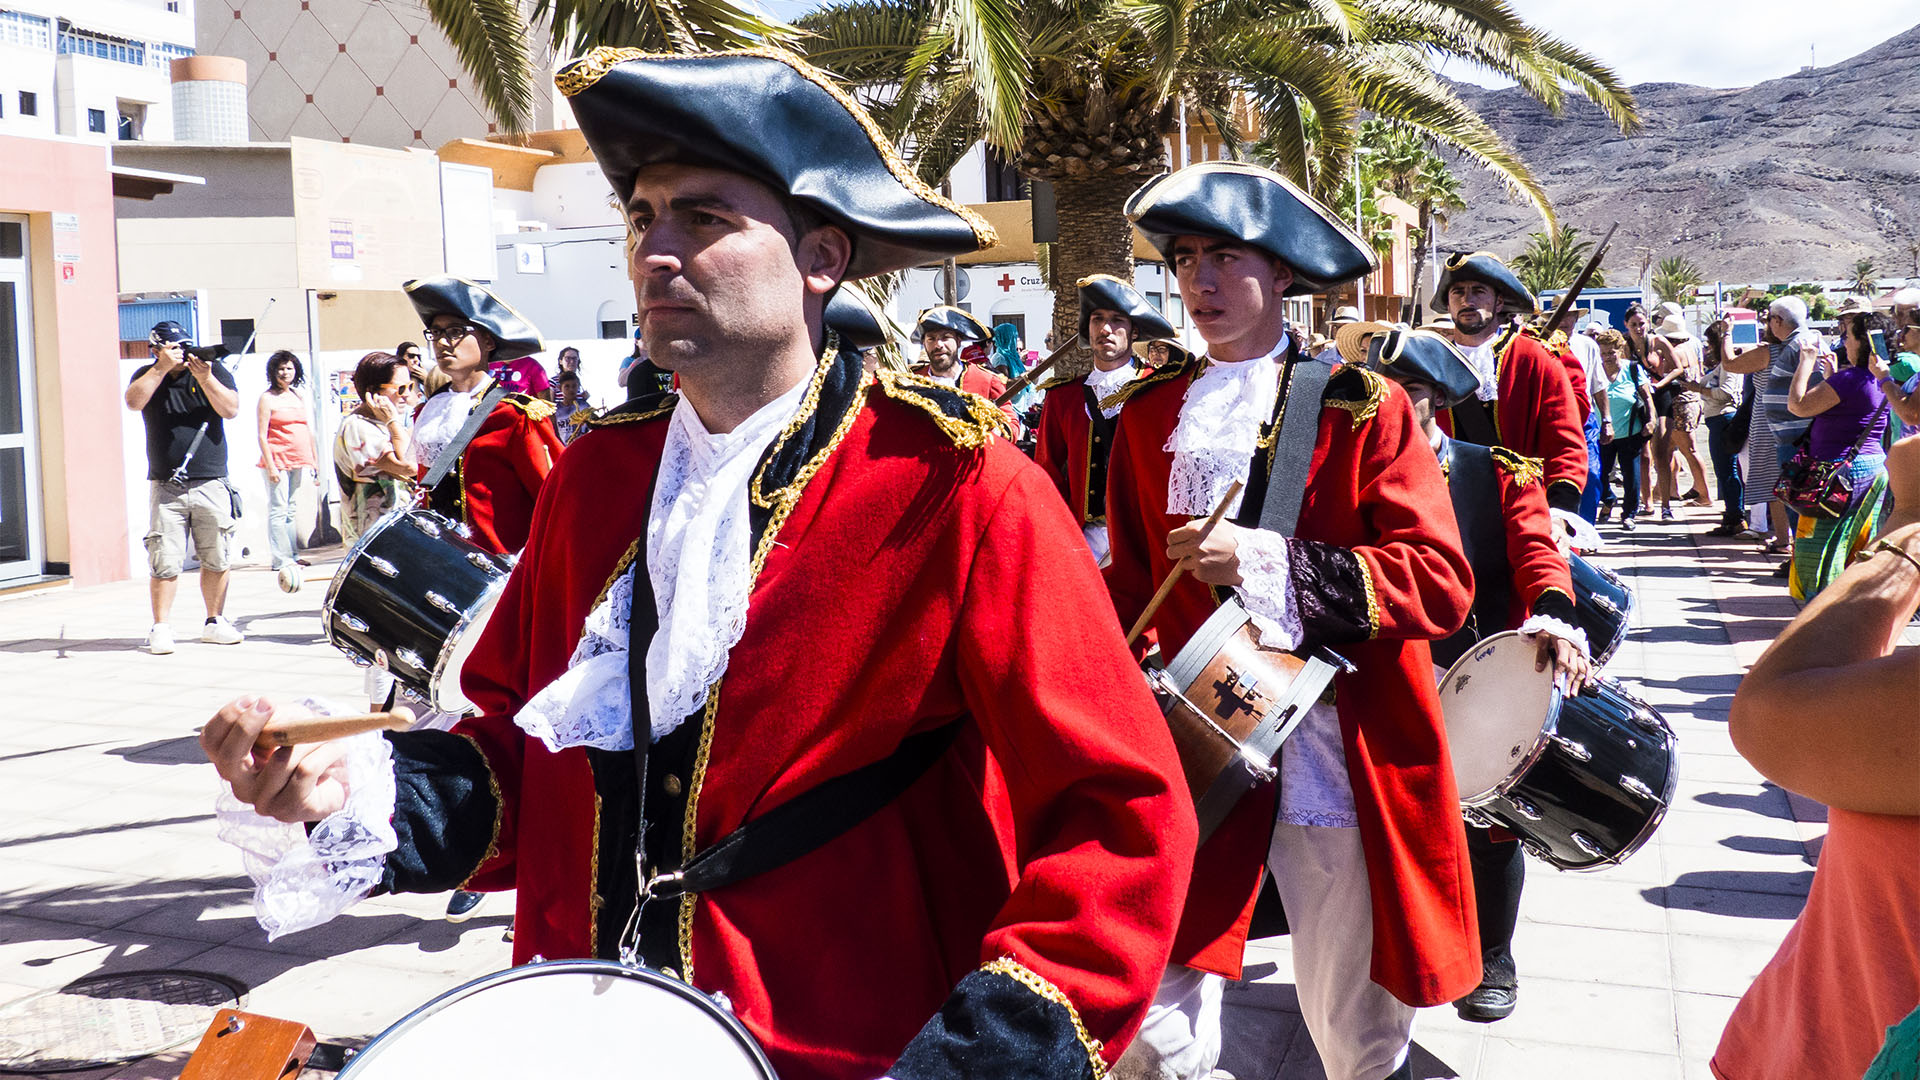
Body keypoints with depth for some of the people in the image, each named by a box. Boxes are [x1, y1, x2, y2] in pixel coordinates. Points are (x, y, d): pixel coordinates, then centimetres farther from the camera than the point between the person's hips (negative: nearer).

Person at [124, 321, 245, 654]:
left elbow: (230, 409, -7)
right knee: (164, 563, -5)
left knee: (216, 561, 6)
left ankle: (215, 623, 17)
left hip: (211, 485, 1)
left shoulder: (214, 371, 6)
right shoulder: (149, 375, 8)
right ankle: (161, 628, 0)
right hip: (165, 488, -1)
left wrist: (205, 377, -18)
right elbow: (133, 401, -12)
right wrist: (162, 367, -15)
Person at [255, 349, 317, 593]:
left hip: (300, 461, 6)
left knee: (294, 509, 9)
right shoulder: (267, 399, -2)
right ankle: (281, 560, -6)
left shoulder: (299, 396, 15)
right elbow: (262, 435, -7)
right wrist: (270, 466, -13)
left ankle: (293, 555, 17)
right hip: (277, 459, -6)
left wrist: (313, 460, 17)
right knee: (278, 510, -6)